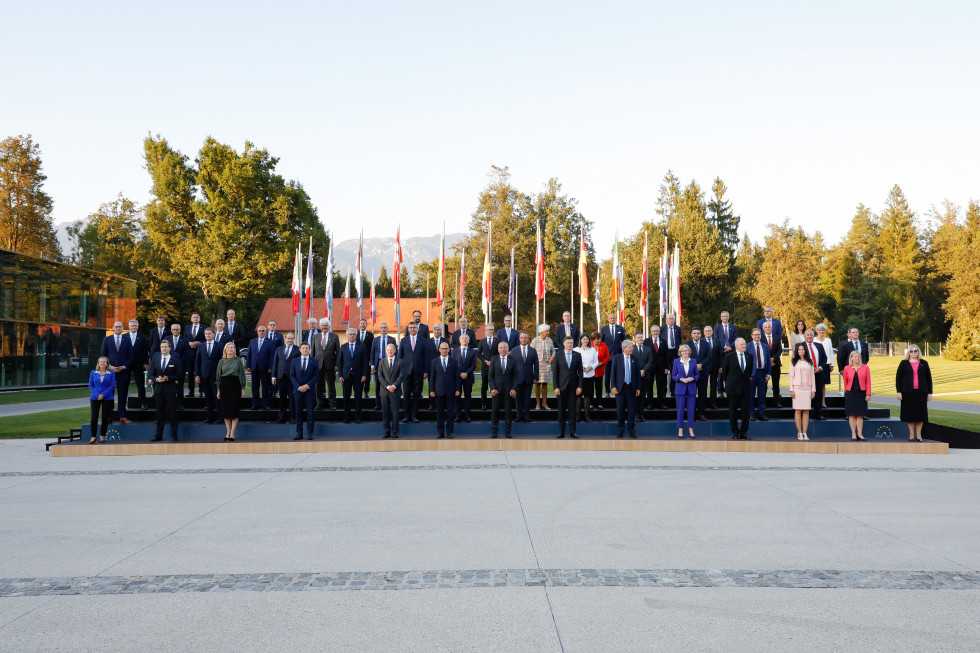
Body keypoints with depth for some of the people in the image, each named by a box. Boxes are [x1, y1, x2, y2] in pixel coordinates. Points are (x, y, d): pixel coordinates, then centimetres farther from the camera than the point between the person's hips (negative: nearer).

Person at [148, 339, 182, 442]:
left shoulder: (175, 360, 1)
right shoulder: (155, 359, 12)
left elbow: (179, 375, -2)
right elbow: (151, 375, 11)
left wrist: (168, 378, -15)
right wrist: (156, 379, -10)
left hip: (170, 390, -3)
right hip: (158, 390, 3)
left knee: (172, 413, -2)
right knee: (159, 413, 7)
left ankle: (173, 435, 4)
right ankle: (158, 435, 14)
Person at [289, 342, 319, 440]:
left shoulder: (314, 361, 5)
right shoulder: (295, 361, 9)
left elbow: (316, 375, 1)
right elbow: (292, 375, 5)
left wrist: (307, 385, -11)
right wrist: (298, 387, -8)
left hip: (310, 390, -1)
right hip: (298, 390, 1)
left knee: (310, 412, -2)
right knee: (298, 412, 2)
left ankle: (309, 433, 2)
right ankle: (299, 433, 6)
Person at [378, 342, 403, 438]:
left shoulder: (399, 362, 6)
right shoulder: (382, 362, 9)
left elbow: (401, 376, 0)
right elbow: (380, 376, 3)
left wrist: (394, 386, -13)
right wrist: (387, 386, -9)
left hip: (395, 391, -2)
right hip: (384, 391, 2)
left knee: (395, 412, -2)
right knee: (385, 412, 2)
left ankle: (395, 432, 2)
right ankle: (387, 432, 8)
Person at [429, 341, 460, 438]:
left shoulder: (453, 361, 6)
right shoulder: (434, 361, 7)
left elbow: (457, 376, 5)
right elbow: (432, 377, 6)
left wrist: (457, 389, -2)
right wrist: (431, 390, 0)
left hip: (450, 391, 0)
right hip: (438, 391, 0)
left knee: (450, 412, 1)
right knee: (439, 413, 3)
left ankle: (449, 432, 8)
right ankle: (440, 432, 10)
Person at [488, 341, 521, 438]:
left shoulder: (512, 360, 4)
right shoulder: (494, 359, 5)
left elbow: (516, 376, 3)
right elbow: (490, 375, 3)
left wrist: (514, 389, -7)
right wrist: (492, 388, -8)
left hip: (508, 390, 0)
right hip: (496, 390, 0)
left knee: (508, 411, 2)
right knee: (495, 411, 1)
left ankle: (507, 432, 10)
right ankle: (494, 431, 10)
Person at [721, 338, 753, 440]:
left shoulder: (749, 356, 6)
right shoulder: (729, 356, -4)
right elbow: (724, 371, 5)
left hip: (746, 387, 3)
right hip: (733, 388, -3)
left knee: (746, 411, 3)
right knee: (733, 411, 3)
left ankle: (743, 432, 12)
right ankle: (735, 433, 12)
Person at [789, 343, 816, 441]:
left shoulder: (810, 362, 12)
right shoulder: (793, 362, 5)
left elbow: (812, 375, 13)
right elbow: (791, 376, 3)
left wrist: (813, 389, 7)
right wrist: (791, 390, -4)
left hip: (807, 388, 2)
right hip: (797, 388, -2)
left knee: (806, 411, -1)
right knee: (798, 410, -3)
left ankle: (805, 433, 2)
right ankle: (799, 433, 1)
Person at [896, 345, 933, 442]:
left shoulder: (924, 363, 8)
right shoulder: (904, 363, 5)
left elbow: (929, 378, 8)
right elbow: (898, 378, 4)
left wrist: (929, 392, 3)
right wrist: (898, 391, -5)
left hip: (921, 392, 1)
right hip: (908, 392, -1)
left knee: (920, 413, 1)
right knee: (910, 413, 1)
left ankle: (918, 435, 10)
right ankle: (911, 435, 10)